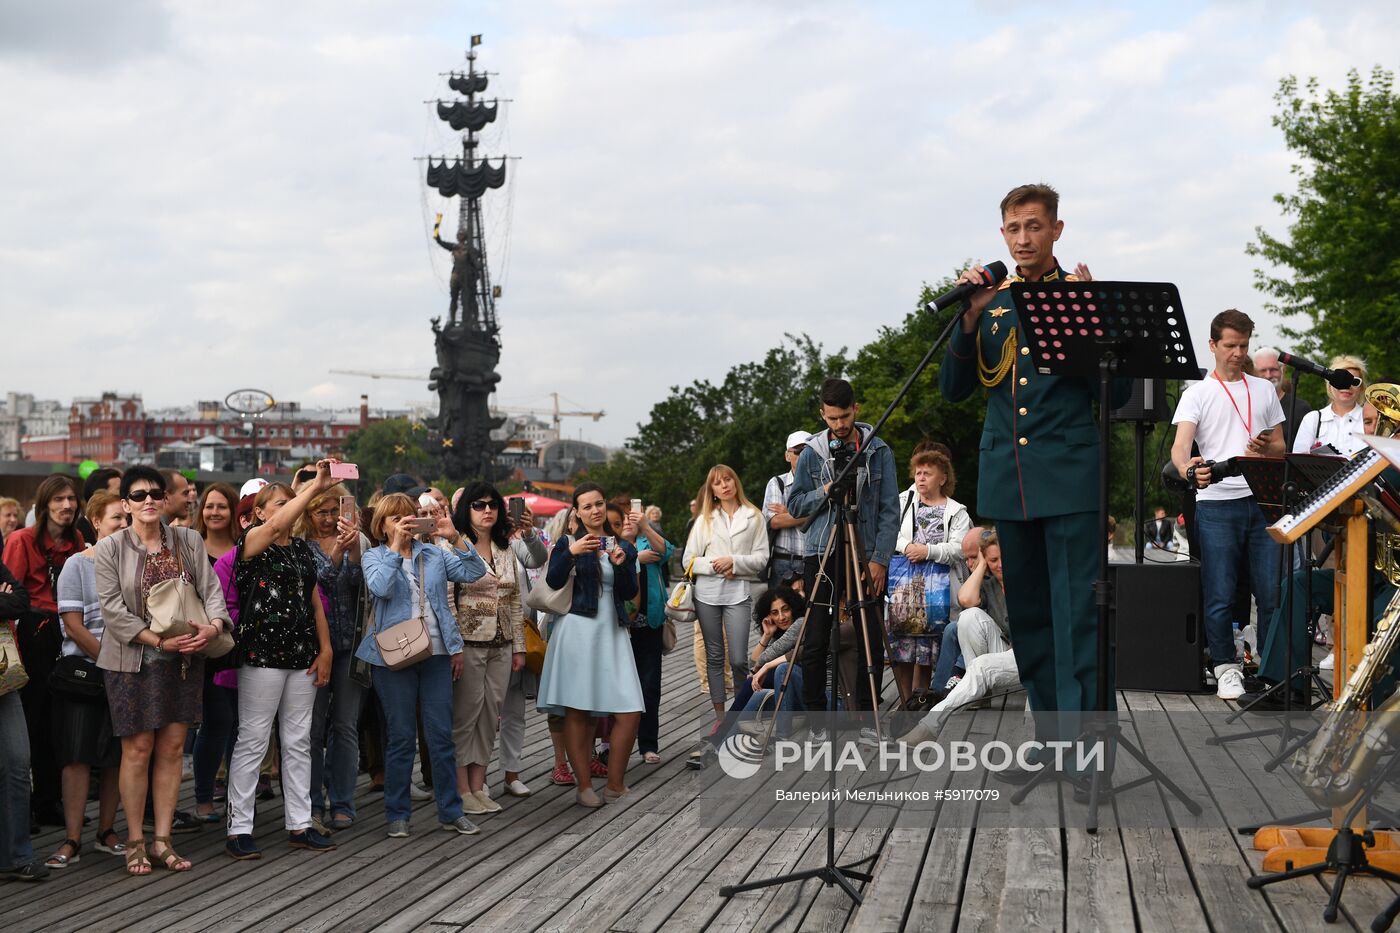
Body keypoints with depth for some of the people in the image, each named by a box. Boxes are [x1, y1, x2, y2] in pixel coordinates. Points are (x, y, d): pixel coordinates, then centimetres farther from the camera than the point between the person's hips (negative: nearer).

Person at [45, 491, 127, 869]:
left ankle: (106, 831, 15)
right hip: (84, 670, -3)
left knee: (118, 755, 5)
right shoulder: (78, 564, -2)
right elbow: (73, 625, -8)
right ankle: (72, 840, -4)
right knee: (79, 754, -6)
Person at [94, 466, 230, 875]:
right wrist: (159, 641, -18)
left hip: (184, 658, 3)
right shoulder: (109, 548, -3)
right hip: (132, 659, -3)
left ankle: (162, 841, 13)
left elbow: (211, 589, 3)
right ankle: (134, 843, 10)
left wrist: (213, 625, -18)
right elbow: (112, 608, -10)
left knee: (172, 746, 5)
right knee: (138, 748, -1)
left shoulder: (189, 541, 7)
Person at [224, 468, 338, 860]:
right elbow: (275, 526, -28)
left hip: (302, 657, 6)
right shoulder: (252, 543, -5)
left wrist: (325, 650, 6)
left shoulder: (302, 549, 14)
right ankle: (239, 829, 3)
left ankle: (299, 824, 16)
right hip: (261, 656, -6)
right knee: (253, 741, -2)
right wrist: (315, 487, -32)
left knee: (298, 742, 10)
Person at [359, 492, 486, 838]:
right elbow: (380, 588, -17)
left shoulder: (434, 554, 11)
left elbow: (475, 572, -1)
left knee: (441, 735, 5)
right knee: (400, 737, 3)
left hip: (437, 653, 3)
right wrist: (396, 547, -17)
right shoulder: (375, 557, 3)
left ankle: (450, 811, 13)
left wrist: (455, 538, -11)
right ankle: (397, 814, 12)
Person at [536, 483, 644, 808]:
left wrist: (621, 564, -11)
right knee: (578, 711, -5)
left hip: (612, 632, 3)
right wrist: (571, 553, -22)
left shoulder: (623, 547, 15)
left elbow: (630, 593, 6)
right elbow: (552, 581, -8)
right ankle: (584, 786, 2)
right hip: (577, 630, -3)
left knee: (630, 711, -6)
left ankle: (615, 784, 5)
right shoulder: (567, 543, 7)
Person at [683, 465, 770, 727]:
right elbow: (689, 559, 6)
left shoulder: (754, 517, 6)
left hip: (738, 592, -2)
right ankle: (720, 714, 13)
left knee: (738, 659, -9)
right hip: (707, 593, 2)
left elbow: (761, 558, 1)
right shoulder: (705, 519, 10)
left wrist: (734, 562, -12)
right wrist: (714, 566, -9)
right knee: (715, 657, 7)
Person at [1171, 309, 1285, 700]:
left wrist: (1266, 450, -6)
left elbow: (1281, 447, 18)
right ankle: (1226, 667, 9)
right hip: (1216, 503, -3)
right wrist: (1188, 469, -33)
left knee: (1272, 591, 0)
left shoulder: (1264, 390, 16)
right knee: (1220, 595, -3)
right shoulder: (1197, 394, 5)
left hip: (1262, 501, 3)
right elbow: (1180, 445, -9)